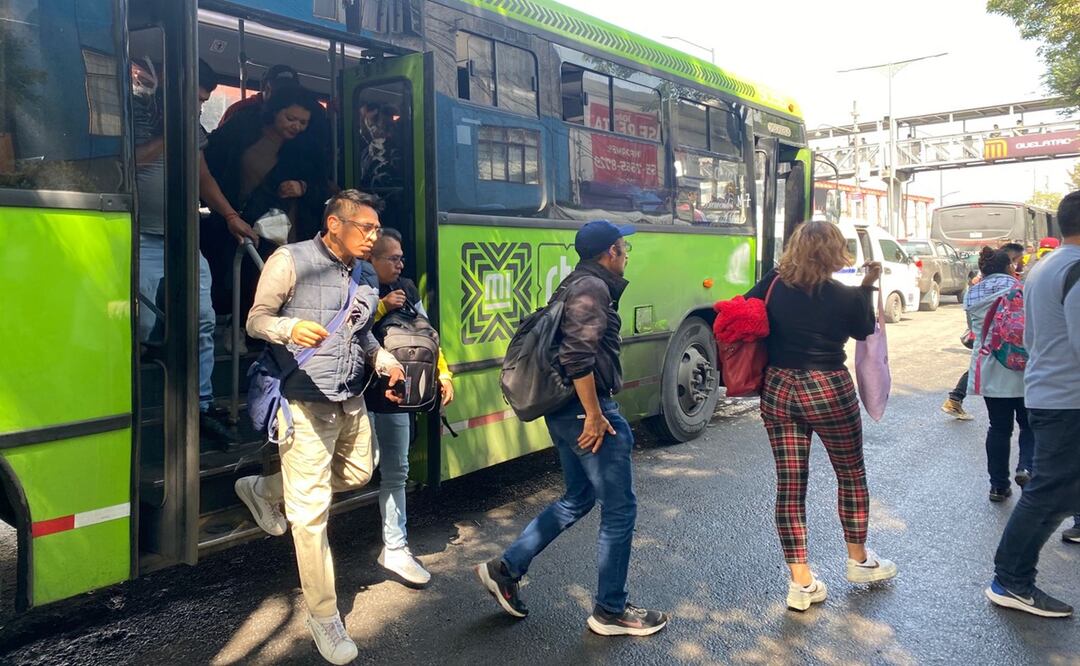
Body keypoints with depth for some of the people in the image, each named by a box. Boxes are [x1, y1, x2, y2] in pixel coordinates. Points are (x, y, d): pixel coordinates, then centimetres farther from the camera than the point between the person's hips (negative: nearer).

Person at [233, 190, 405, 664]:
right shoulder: (291, 260, -10)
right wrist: (291, 327, -32)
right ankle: (324, 618, 12)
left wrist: (385, 361, 3)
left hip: (352, 401, 8)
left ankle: (263, 489, 41)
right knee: (311, 513, -2)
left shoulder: (366, 274, 10)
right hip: (306, 405, -7)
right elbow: (257, 320, -10)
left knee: (358, 474, 23)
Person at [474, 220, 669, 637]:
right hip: (586, 410, -10)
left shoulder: (575, 284, 15)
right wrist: (595, 415, -22)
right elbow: (577, 355, -26)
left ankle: (506, 568, 23)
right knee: (619, 508, 2)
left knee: (578, 498, 21)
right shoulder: (593, 289, -15)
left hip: (563, 410, 10)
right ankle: (610, 611, 15)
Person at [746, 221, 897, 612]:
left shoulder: (774, 284, -4)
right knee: (852, 474, 20)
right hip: (828, 391, -2)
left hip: (778, 390, 3)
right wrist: (869, 286, 14)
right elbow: (864, 331, 8)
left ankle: (801, 583, 10)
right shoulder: (846, 297, -9)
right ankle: (859, 560, 36)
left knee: (789, 485, 6)